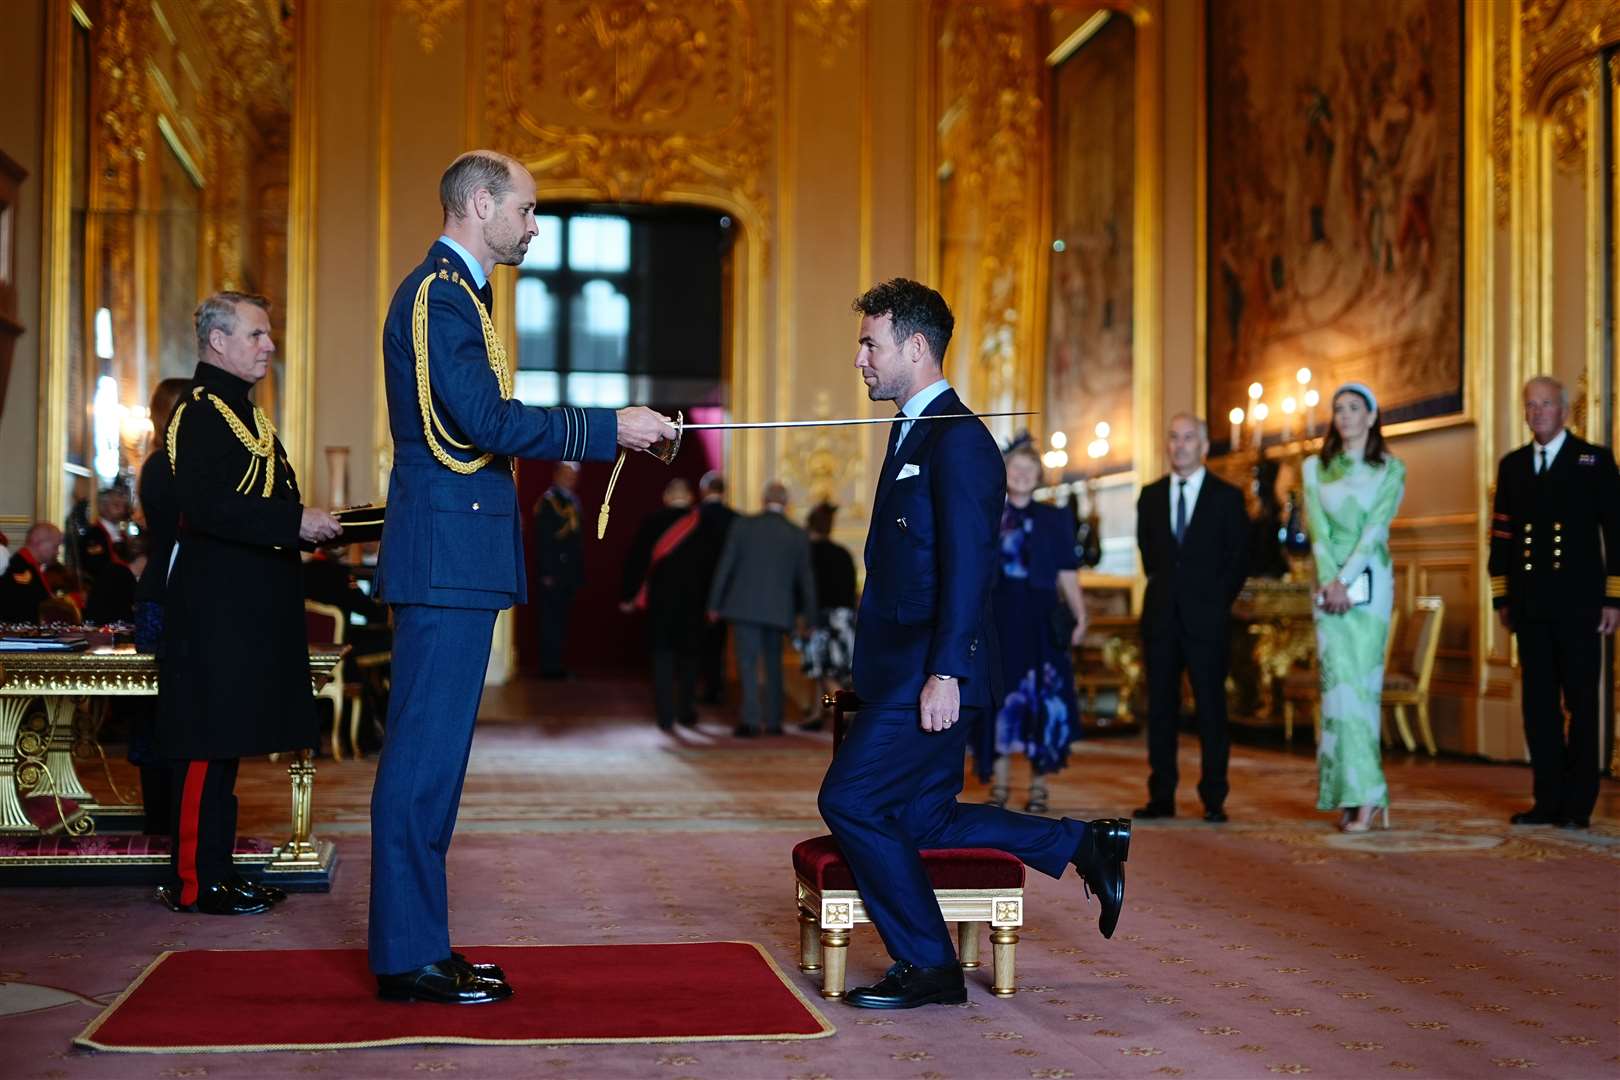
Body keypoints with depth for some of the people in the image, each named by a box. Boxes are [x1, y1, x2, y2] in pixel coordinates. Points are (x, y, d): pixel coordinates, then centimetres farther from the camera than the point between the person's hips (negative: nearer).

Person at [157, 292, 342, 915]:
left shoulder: (240, 410, 20)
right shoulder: (201, 412, -11)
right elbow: (203, 506, -23)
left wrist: (312, 527, 12)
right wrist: (295, 524, -23)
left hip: (246, 609, 10)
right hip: (216, 610, -10)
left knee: (226, 742, 12)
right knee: (208, 743, -6)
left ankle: (214, 869, 18)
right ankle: (193, 883, -1)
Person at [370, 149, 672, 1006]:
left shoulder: (452, 293, 20)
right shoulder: (439, 295, -12)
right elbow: (487, 421, -20)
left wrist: (570, 440, 12)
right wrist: (608, 428, -15)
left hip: (453, 558, 11)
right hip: (446, 557, -11)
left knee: (431, 754, 12)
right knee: (425, 754, -6)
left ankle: (415, 943, 18)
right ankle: (407, 958, -1)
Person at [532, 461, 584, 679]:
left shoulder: (573, 502, 18)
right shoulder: (547, 501, -6)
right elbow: (542, 540, -11)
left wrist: (579, 571, 14)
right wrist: (547, 573, -16)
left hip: (569, 573, 7)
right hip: (553, 573, -7)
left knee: (559, 620, 8)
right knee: (550, 620, -5)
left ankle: (555, 665, 12)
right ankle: (549, 665, -4)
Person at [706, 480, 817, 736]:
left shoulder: (742, 525, -2)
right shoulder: (798, 536, 1)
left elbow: (725, 565, -2)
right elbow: (805, 579, 5)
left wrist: (714, 604, 5)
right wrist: (809, 617, 13)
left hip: (744, 607, -2)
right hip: (778, 610, 2)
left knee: (748, 663, -2)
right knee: (773, 664, 17)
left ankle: (750, 719, -16)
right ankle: (773, 720, 21)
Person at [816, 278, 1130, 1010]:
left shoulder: (957, 440, -13)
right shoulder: (914, 432, 18)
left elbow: (967, 565, -21)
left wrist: (946, 673, -26)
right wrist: (871, 668, 19)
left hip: (930, 674, -10)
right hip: (907, 669, 10)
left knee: (851, 801, -11)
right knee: (920, 821, 14)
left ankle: (928, 966, 1)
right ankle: (1085, 845, 23)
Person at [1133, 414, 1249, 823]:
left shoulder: (1227, 497, 3)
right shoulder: (1151, 496, 12)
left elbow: (1240, 558, 3)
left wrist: (1218, 601, -1)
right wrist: (1162, 586, 12)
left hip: (1205, 618, -3)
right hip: (1161, 616, 3)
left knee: (1211, 708, -2)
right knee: (1160, 707, 3)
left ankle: (1214, 800, 2)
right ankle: (1162, 796, 8)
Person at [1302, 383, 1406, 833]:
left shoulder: (1390, 470, 4)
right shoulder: (1315, 468, 11)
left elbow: (1376, 527, -7)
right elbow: (1318, 529, 0)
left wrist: (1347, 580, -16)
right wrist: (1331, 580, -13)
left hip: (1370, 581, -2)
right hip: (1329, 581, 2)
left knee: (1361, 680, -7)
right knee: (1339, 680, -7)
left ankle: (1357, 794, -5)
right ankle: (1363, 792, -6)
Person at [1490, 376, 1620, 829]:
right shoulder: (1512, 465, 13)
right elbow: (1501, 533, 14)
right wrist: (1502, 598, 9)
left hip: (1578, 604, -4)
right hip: (1530, 605, 4)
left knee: (1581, 702, -1)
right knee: (1538, 703, 5)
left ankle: (1578, 804, 4)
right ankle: (1548, 800, 10)